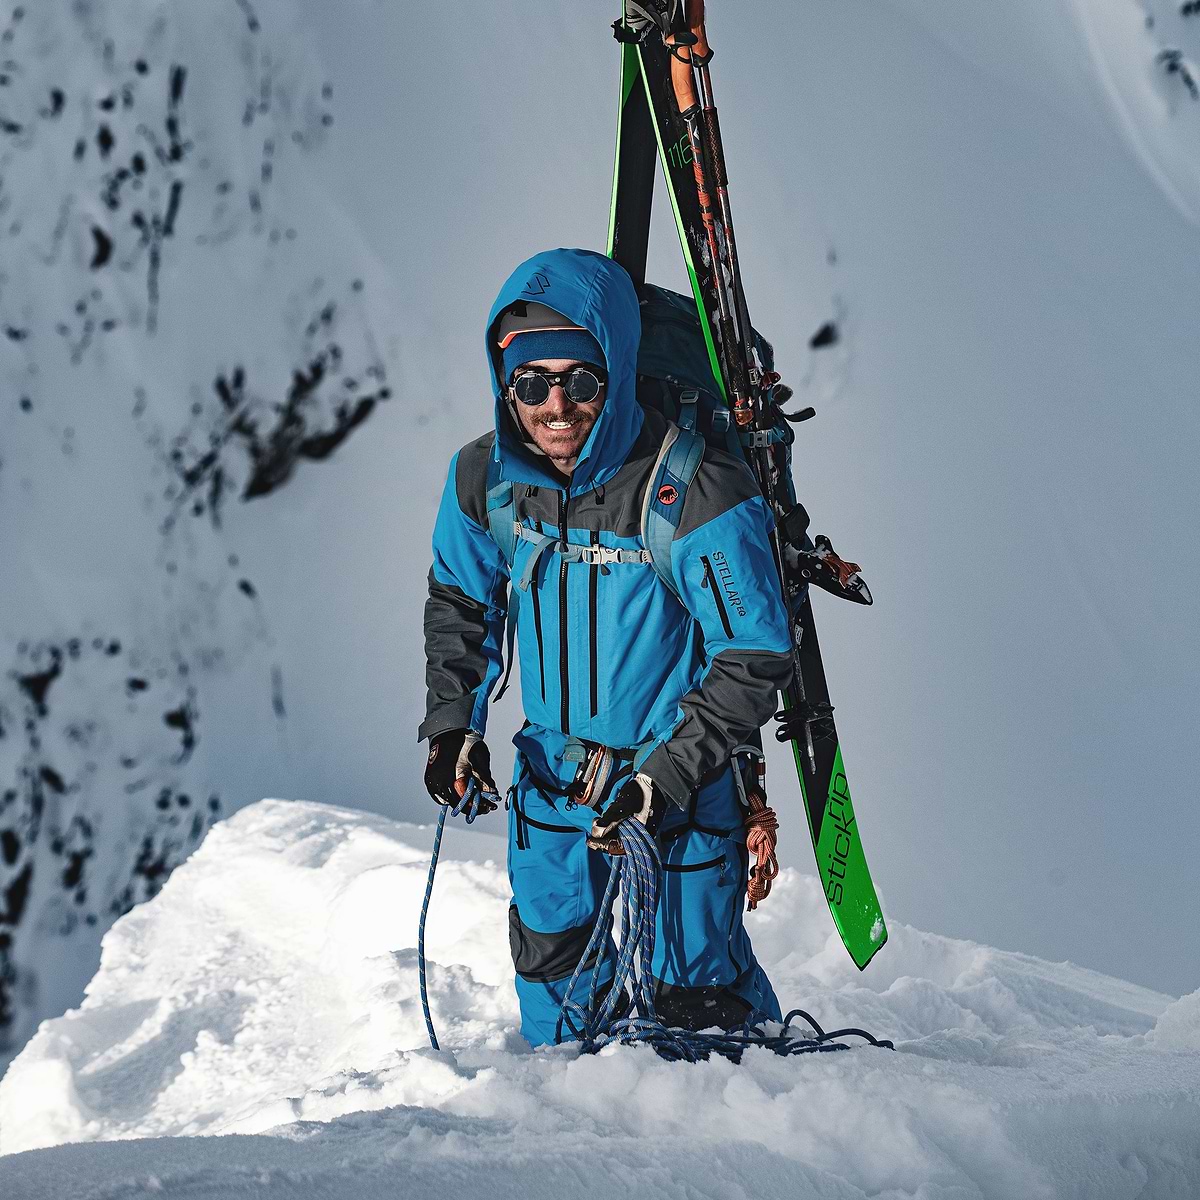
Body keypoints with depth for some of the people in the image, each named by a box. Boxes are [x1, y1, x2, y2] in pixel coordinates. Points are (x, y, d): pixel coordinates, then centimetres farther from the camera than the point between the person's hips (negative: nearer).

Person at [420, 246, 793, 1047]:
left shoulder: (695, 494, -28)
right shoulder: (485, 478, -11)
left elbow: (755, 660, -19)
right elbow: (461, 604, 9)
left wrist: (668, 778, -25)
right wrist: (453, 720, -5)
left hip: (679, 778, -5)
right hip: (550, 769, 5)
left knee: (691, 991, 2)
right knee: (551, 960, 22)